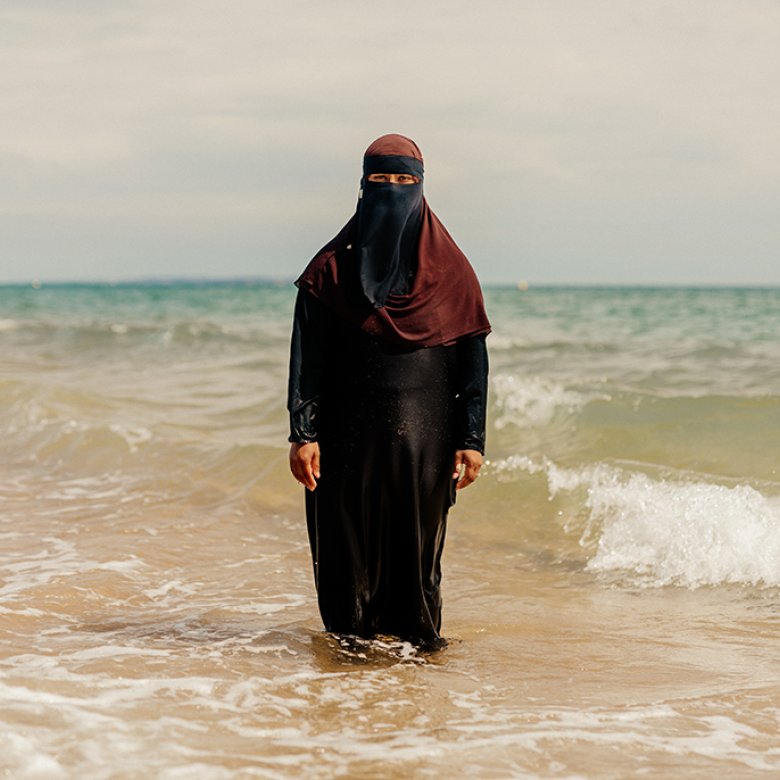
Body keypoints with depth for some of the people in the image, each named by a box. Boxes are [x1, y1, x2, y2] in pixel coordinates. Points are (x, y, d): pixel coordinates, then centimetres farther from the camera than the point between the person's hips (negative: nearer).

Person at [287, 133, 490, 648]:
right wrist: (303, 434, -8)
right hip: (350, 435, 0)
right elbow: (307, 357, 1)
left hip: (425, 437, 0)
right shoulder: (331, 268, 3)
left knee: (418, 546, 3)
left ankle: (415, 636, 16)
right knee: (351, 548, 3)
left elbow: (473, 358, 3)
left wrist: (472, 440, -3)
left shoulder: (450, 270, 4)